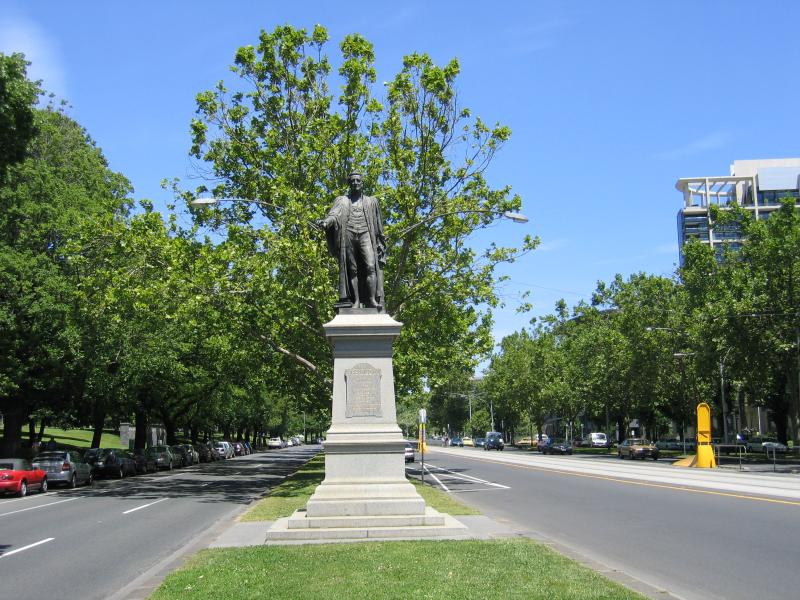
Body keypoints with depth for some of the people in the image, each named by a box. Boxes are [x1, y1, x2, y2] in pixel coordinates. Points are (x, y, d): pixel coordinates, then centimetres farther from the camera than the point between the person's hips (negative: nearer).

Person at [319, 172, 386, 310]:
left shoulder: (371, 201, 22)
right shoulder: (342, 200, 18)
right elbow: (334, 214, -2)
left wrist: (381, 244, 13)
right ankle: (356, 301, -8)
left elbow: (378, 225, 20)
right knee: (352, 269, -6)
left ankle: (372, 299, -21)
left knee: (370, 266, -17)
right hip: (348, 235, 0)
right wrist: (325, 222, -24)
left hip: (365, 235, 0)